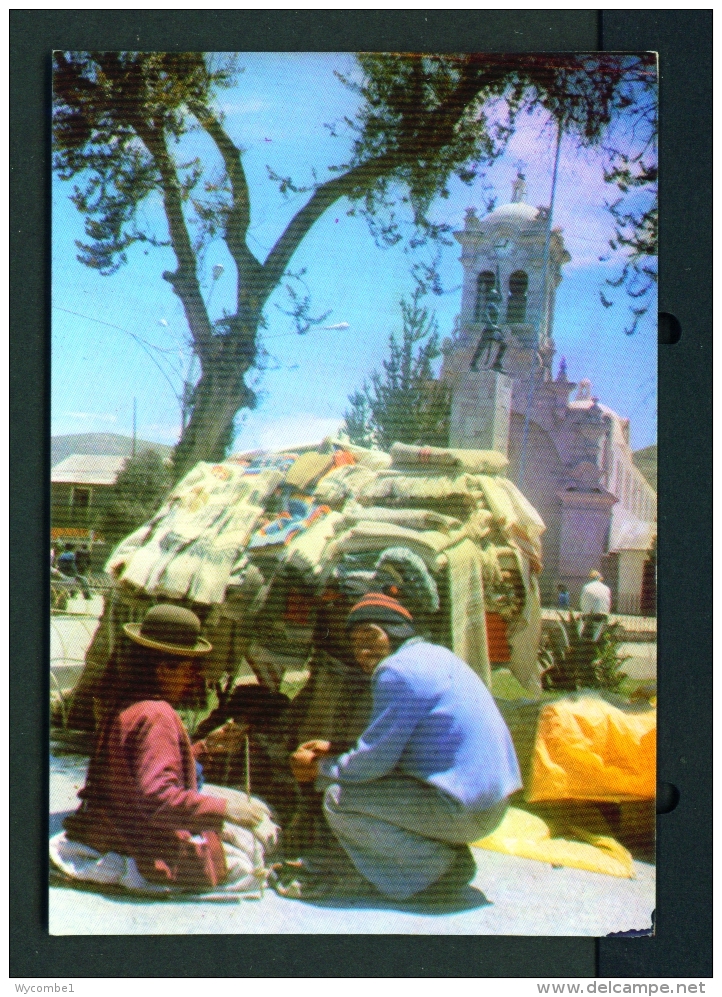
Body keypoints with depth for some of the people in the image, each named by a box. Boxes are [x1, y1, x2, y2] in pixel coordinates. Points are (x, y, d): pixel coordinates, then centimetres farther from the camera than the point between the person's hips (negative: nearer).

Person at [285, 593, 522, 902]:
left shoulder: (398, 670, -14)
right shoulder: (434, 656, 16)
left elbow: (375, 759, -14)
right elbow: (389, 745, 24)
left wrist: (321, 770, 2)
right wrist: (334, 750, 18)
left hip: (463, 808, -10)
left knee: (338, 800, -10)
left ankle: (435, 865, -4)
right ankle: (452, 860, 13)